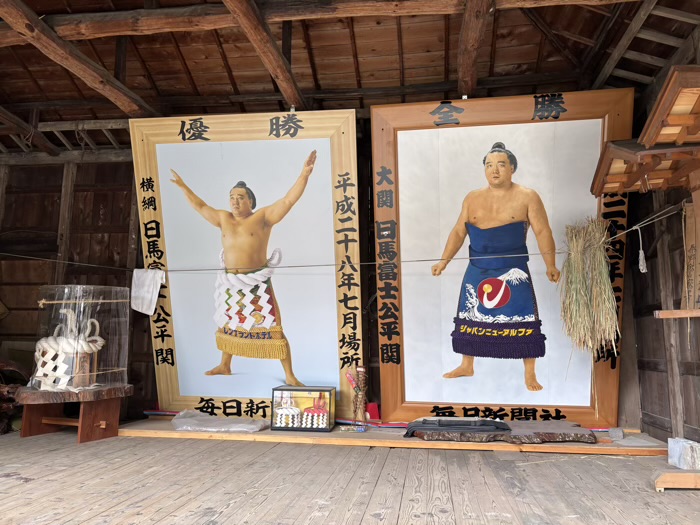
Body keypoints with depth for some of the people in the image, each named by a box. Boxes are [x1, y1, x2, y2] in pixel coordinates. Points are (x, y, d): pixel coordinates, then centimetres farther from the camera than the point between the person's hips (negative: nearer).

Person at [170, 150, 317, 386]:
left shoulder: (263, 217, -6)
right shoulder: (223, 218, 8)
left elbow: (288, 200, -13)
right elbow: (200, 206, 22)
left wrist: (304, 174, -22)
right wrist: (183, 186, 26)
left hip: (257, 283, -5)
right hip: (231, 283, 6)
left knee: (272, 328, -6)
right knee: (229, 324, 21)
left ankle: (289, 375, 1)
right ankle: (224, 366, 41)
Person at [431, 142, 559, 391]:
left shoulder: (527, 197, -4)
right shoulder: (472, 198, 7)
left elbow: (542, 232, -7)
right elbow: (458, 232, 8)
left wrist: (550, 265, -16)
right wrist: (444, 260, 0)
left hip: (513, 270, -4)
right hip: (477, 270, 4)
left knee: (523, 321, -4)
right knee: (469, 318, 12)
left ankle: (530, 374, 11)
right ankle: (466, 366, 30)